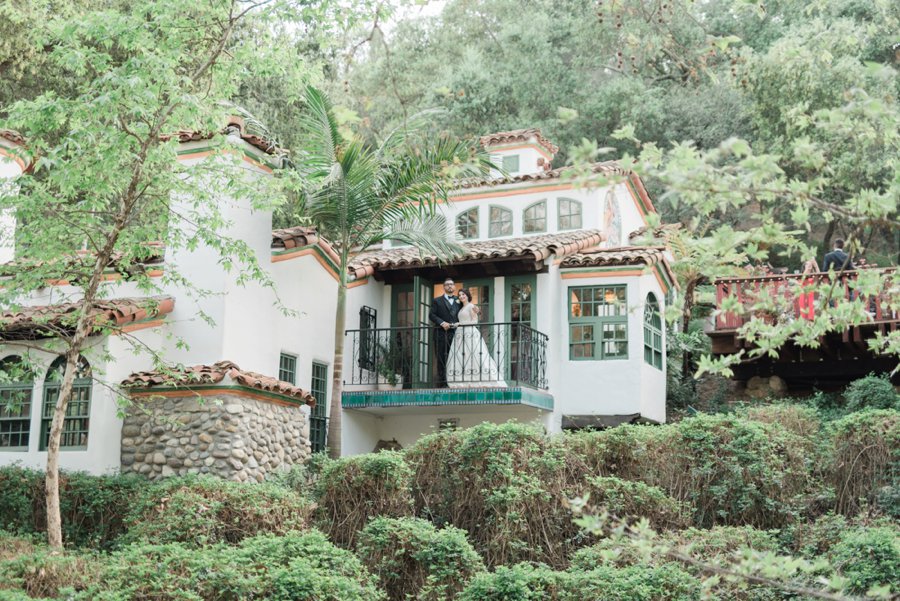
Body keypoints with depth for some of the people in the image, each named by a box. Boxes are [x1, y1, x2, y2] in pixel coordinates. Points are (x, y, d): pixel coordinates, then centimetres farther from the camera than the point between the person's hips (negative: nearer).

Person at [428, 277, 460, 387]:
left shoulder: (458, 301, 18)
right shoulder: (437, 300, 10)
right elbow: (431, 315, 0)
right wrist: (442, 323, -13)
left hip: (455, 333, 2)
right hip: (441, 334, -2)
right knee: (441, 360, -2)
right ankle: (442, 383, -1)